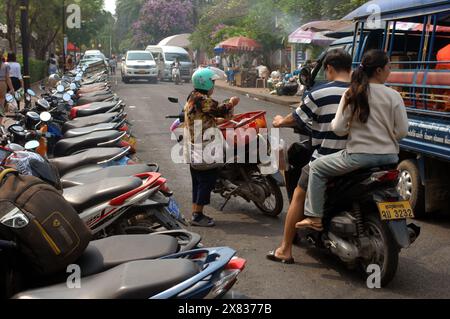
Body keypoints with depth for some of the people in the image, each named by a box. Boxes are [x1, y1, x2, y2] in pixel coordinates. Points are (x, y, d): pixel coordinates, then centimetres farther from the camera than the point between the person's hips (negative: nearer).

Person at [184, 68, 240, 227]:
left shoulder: (192, 98, 14)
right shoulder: (202, 100, -19)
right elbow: (219, 111, -21)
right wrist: (231, 103, -3)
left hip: (193, 148, 11)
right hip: (203, 149, -11)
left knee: (198, 181, 15)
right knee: (207, 180, -5)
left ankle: (195, 213, 21)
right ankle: (198, 216, -2)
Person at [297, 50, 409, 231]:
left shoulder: (352, 94, -4)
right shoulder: (393, 96, -4)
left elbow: (338, 129, -6)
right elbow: (402, 131, -4)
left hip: (359, 156, -2)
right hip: (389, 157, 3)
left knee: (317, 168, 15)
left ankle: (315, 217, 7)